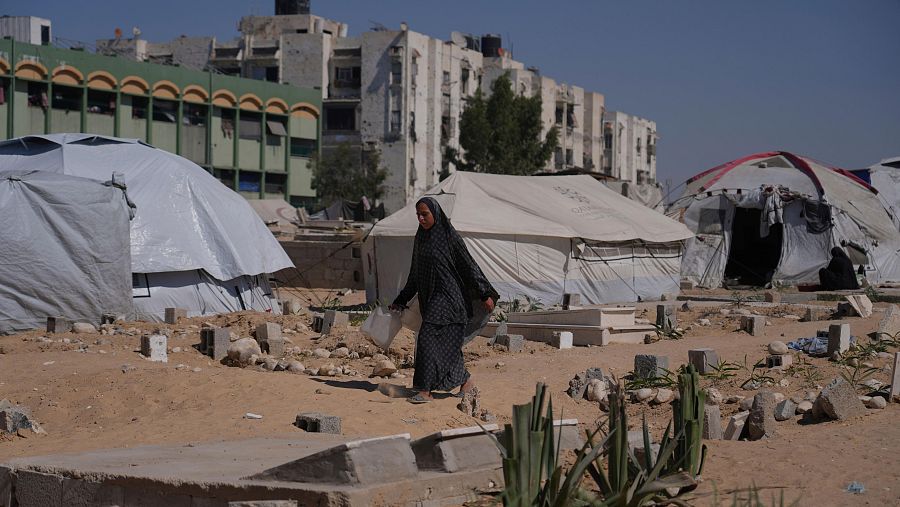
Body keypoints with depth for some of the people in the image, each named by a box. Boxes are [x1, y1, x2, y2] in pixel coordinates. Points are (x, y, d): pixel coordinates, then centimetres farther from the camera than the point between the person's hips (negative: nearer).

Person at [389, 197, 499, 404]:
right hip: (429, 299, 8)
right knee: (448, 346, 12)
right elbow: (415, 274, 19)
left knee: (428, 338, -14)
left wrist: (485, 294, -9)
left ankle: (425, 391, -14)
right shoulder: (420, 239, 12)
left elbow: (468, 265, -8)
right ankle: (466, 380, 29)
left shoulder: (449, 236, -10)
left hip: (447, 297, -8)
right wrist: (400, 301, 20)